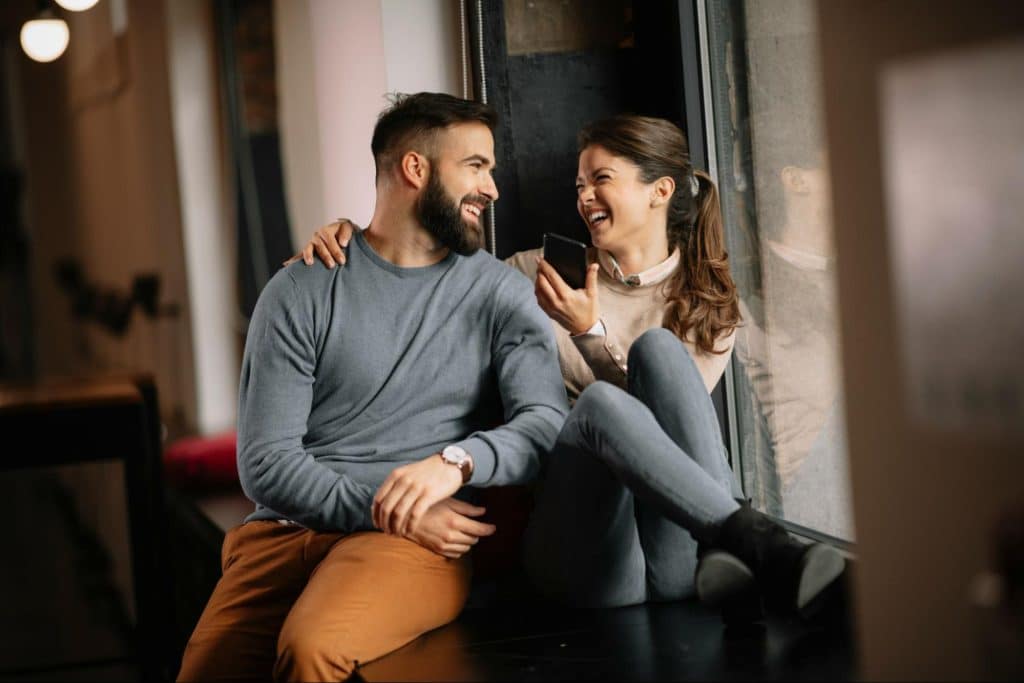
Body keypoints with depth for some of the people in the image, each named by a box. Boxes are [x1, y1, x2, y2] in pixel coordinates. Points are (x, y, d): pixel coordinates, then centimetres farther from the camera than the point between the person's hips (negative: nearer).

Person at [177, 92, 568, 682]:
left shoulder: (503, 295, 10)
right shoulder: (301, 293, 6)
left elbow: (550, 424, -3)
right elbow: (265, 463, -1)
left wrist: (458, 460, -22)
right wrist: (391, 512, -12)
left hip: (418, 545, -1)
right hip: (288, 530, 1)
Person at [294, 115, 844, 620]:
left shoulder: (710, 307, 14)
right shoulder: (543, 275, 18)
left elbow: (669, 419, 3)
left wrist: (590, 333, -8)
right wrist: (348, 235, 6)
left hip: (671, 545, 0)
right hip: (581, 555, 0)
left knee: (658, 347, -24)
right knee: (600, 401, -33)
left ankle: (721, 558, -38)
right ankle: (761, 546, -45)